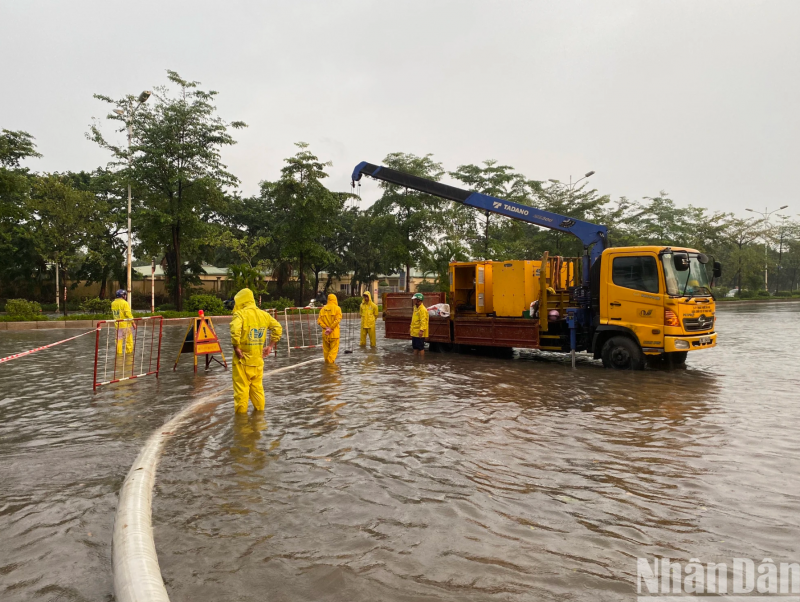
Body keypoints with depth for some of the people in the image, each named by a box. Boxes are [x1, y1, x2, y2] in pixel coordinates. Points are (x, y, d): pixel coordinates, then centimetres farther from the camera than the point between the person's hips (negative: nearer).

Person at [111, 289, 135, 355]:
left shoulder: (113, 304, 7)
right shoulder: (124, 303, -13)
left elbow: (114, 313, 15)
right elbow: (128, 314, -15)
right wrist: (133, 322, -10)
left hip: (117, 325, 6)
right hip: (126, 324, -6)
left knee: (119, 340, 12)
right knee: (129, 340, 3)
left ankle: (118, 352, 15)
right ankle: (129, 352, 6)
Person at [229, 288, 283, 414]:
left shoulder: (240, 314, -12)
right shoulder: (264, 314, 7)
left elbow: (235, 331, -28)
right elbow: (278, 329, 10)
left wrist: (236, 348, -17)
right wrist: (270, 346, 12)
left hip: (242, 358, -6)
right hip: (258, 358, 6)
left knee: (241, 388, 4)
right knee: (257, 386, 18)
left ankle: (241, 412, 11)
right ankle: (259, 409, 26)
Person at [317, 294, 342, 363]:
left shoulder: (323, 309, 5)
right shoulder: (337, 308, -6)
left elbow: (319, 321, -1)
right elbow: (337, 319, -17)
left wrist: (326, 327, -7)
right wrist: (331, 328, -13)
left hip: (325, 333, 4)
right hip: (334, 333, -4)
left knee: (326, 349, 16)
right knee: (334, 349, 3)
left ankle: (327, 362, 24)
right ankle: (330, 362, -7)